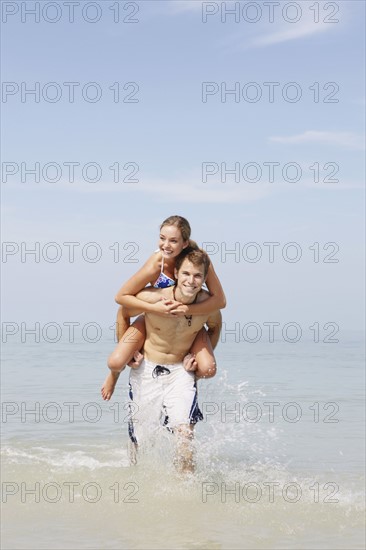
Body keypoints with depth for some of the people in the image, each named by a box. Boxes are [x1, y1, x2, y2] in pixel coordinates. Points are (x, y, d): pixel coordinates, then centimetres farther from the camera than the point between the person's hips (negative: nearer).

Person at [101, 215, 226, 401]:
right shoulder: (155, 264, -31)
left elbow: (220, 300, -25)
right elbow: (121, 297, -21)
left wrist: (188, 309, -38)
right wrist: (154, 307, -33)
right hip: (155, 316, -1)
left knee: (207, 370, -21)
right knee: (116, 362, -18)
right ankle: (115, 372, 22)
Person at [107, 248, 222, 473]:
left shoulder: (209, 304, -13)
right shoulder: (152, 298, -21)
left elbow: (215, 327, 13)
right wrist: (125, 351, 5)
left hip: (181, 371, 1)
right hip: (147, 370, -1)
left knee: (185, 431, -20)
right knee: (140, 440, 9)